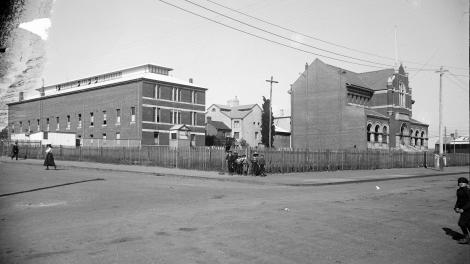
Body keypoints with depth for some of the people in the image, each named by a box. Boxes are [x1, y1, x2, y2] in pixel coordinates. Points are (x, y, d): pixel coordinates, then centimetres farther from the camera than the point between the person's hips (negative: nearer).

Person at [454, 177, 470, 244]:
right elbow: (458, 200, 15)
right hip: (463, 209, 8)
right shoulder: (459, 190, 6)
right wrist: (456, 207, 0)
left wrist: (463, 209, -24)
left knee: (461, 223, -7)